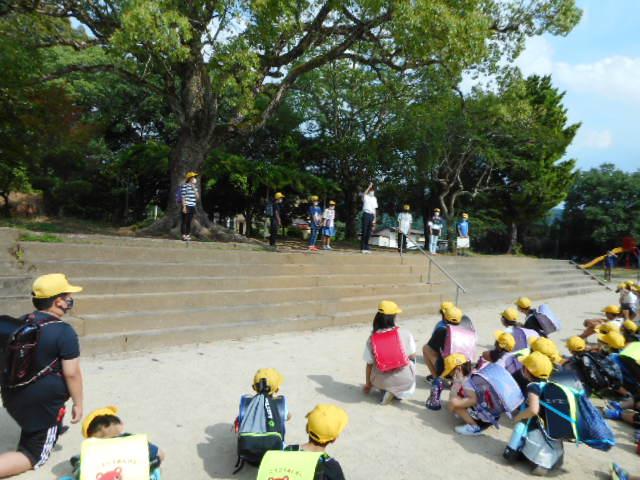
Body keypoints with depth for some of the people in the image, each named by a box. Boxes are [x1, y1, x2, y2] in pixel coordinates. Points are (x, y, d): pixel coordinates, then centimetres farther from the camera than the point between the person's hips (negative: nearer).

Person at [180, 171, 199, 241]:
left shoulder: (194, 187, 15)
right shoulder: (184, 186, -7)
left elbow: (197, 197, 9)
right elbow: (183, 197, -11)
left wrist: (194, 189, 0)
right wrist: (184, 207, -16)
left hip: (192, 207, 7)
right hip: (186, 207, -7)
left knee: (189, 222, 9)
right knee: (184, 221, -3)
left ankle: (188, 235, 13)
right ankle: (183, 235, 0)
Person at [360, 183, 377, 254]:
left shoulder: (374, 199, 16)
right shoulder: (366, 197, 0)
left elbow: (374, 209, 16)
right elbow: (364, 194, -27)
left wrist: (374, 219, 10)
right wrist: (369, 186, -32)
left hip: (371, 215, 5)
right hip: (366, 214, -5)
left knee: (369, 232, 7)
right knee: (364, 231, -4)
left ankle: (366, 247, 14)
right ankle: (362, 248, 0)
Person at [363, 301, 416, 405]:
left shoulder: (372, 338, -6)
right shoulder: (405, 333, -10)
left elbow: (369, 364, 0)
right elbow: (412, 356, -2)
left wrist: (368, 384, 15)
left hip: (381, 383, 2)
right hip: (404, 380, -2)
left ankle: (387, 390, 7)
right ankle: (401, 392, 9)